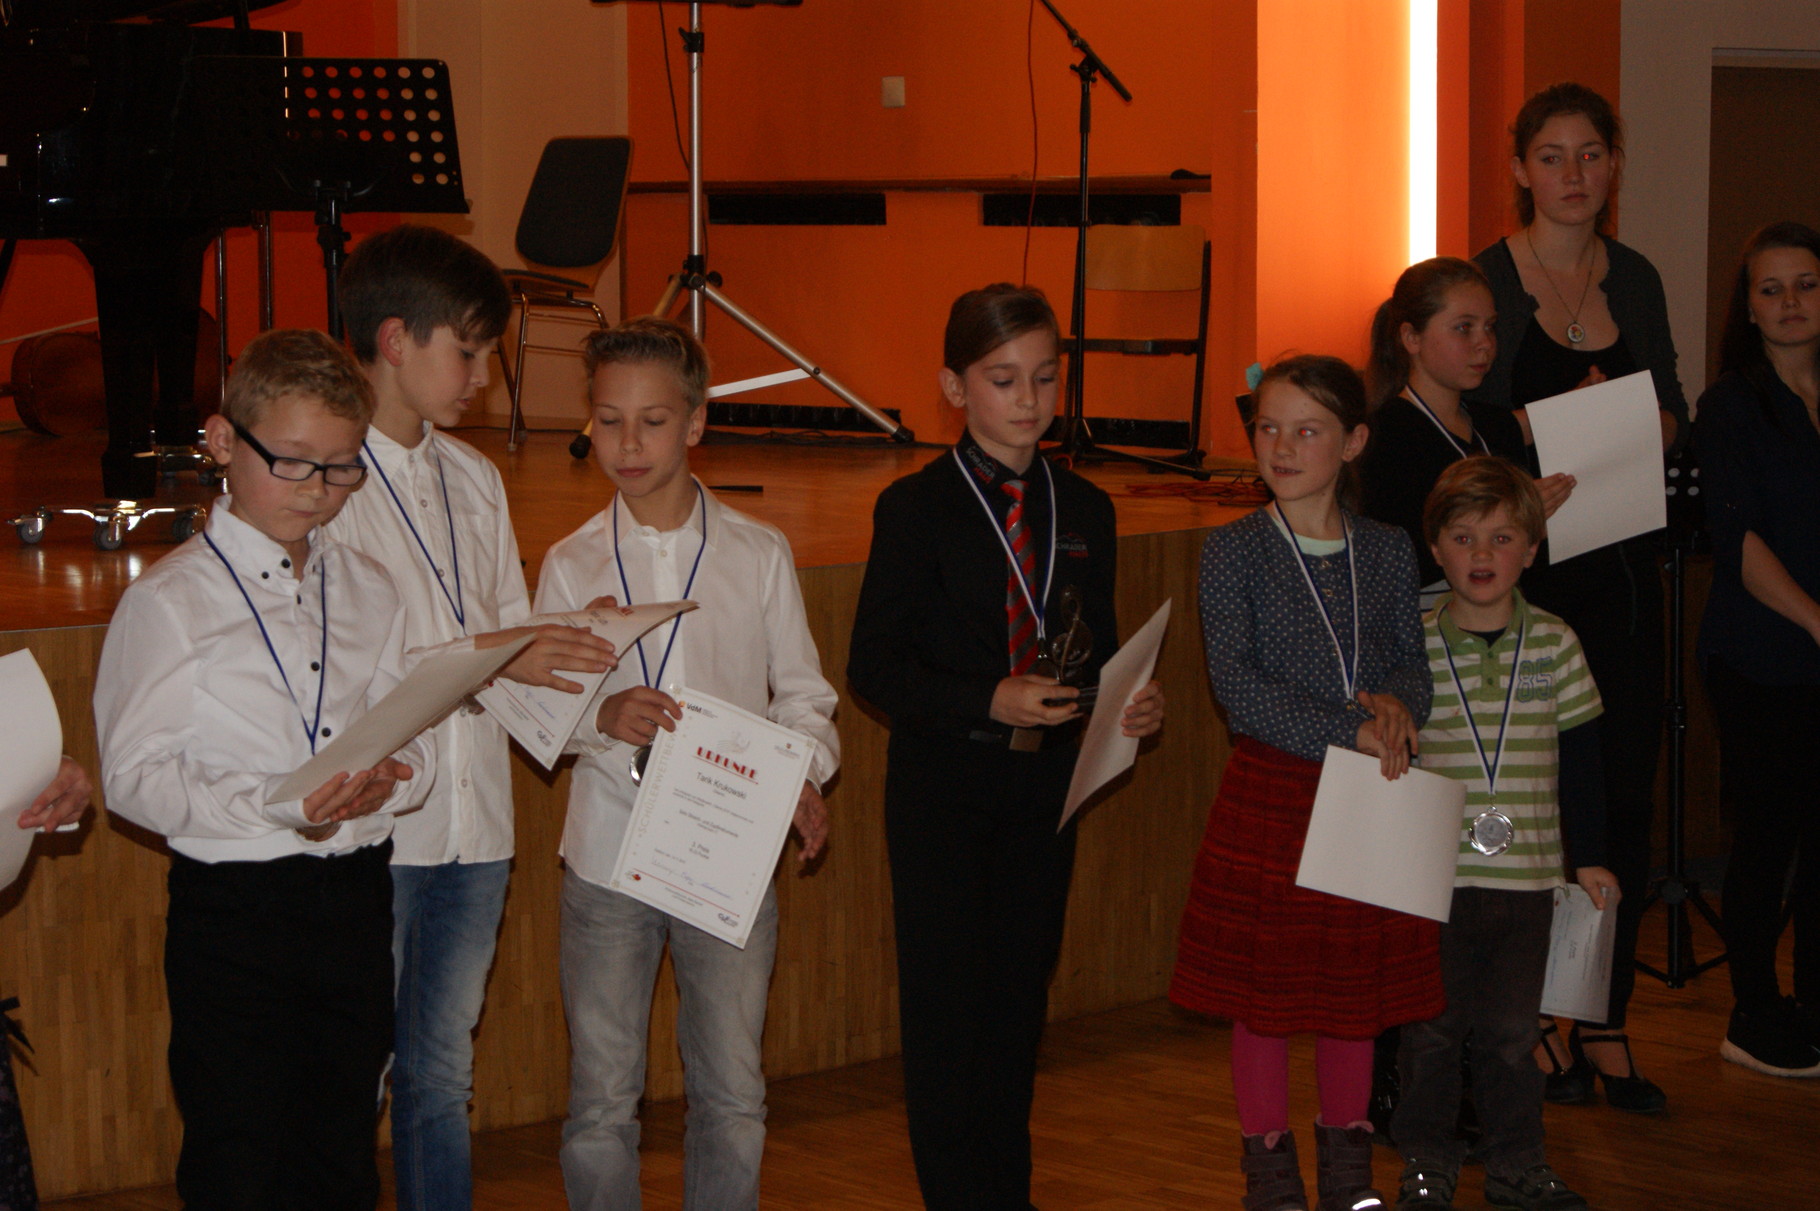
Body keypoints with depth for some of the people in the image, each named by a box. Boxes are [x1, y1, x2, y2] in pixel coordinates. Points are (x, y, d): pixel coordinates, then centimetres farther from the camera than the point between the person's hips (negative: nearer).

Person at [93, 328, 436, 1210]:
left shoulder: (368, 591, 11)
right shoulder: (170, 601, -6)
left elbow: (414, 740, 12)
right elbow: (132, 776, -11)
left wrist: (391, 776, -12)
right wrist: (275, 806, -24)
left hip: (357, 899, 5)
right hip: (234, 912, -5)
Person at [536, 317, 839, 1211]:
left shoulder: (759, 555, 2)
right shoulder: (572, 565, 3)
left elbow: (800, 692, 8)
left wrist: (806, 777, -10)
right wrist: (602, 717, -18)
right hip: (607, 858, 0)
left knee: (732, 1098, 5)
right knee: (601, 1104, 4)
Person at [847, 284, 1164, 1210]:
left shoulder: (1084, 510, 8)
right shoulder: (914, 509, -7)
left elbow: (1095, 649, 14)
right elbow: (874, 665, -10)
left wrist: (1131, 704, -8)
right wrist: (989, 703, -23)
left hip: (1046, 784, 4)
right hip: (942, 790, -4)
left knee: (1021, 992, 11)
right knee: (946, 1002, 0)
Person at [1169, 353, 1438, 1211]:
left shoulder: (1386, 551, 4)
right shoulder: (1233, 552, -7)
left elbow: (1413, 657, 7)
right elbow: (1238, 687, -14)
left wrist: (1395, 700, -17)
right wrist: (1348, 733, -21)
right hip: (1270, 791, -3)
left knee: (1359, 982, 12)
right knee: (1263, 991, 4)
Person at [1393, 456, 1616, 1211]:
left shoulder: (1555, 645, 2)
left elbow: (1578, 761, 8)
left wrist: (1591, 859, 9)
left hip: (1527, 873, 1)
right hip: (1432, 873, -1)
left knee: (1512, 1028, 9)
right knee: (1432, 1027, 6)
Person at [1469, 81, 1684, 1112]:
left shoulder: (1636, 280, 11)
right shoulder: (1487, 279, -3)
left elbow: (1675, 416, 14)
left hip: (1622, 563, 4)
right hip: (1524, 564, -4)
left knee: (1627, 791, 5)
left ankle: (1606, 1023, 15)